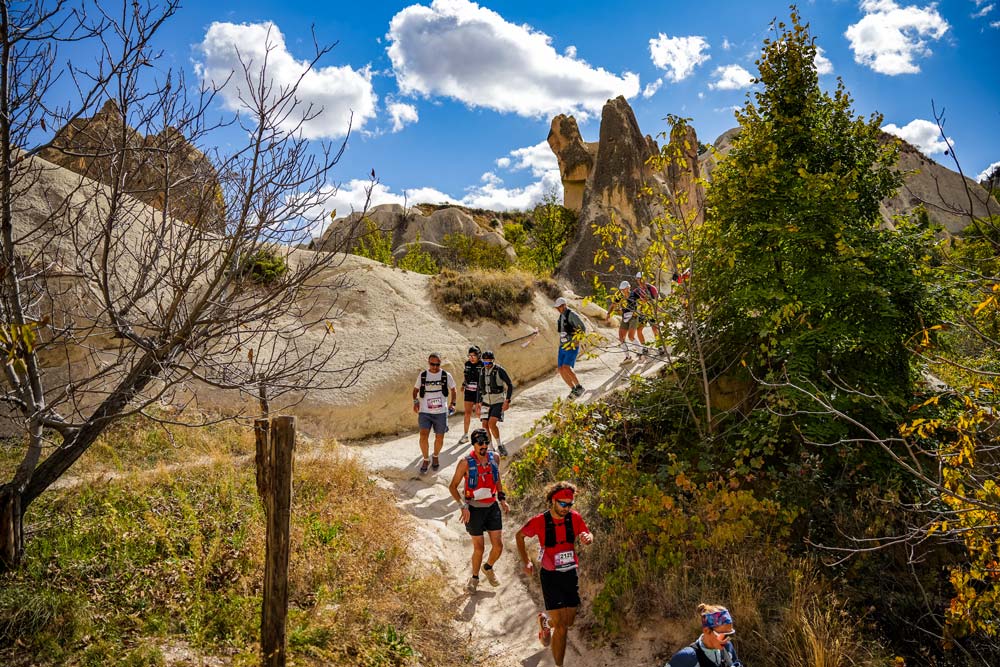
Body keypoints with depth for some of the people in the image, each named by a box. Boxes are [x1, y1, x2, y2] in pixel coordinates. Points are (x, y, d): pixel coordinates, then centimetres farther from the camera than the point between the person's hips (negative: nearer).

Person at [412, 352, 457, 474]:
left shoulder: (446, 375, 1)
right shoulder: (422, 375, 3)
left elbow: (453, 390, 12)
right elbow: (416, 389, 13)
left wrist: (452, 403, -2)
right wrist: (416, 401, -4)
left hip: (441, 412, 0)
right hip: (424, 412, 0)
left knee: (439, 437, 7)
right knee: (423, 435, -13)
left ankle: (436, 457, 34)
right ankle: (426, 460, 6)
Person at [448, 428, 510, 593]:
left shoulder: (494, 458, -2)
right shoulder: (466, 463, -15)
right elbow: (453, 486, -8)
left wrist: (502, 499, 6)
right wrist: (463, 506, -18)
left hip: (492, 507, 4)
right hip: (475, 509, -4)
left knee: (498, 546, 3)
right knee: (479, 548, 1)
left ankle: (488, 567, 35)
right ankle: (475, 577, 28)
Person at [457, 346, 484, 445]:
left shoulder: (482, 365, -11)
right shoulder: (467, 363, 2)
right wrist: (463, 385, 9)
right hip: (469, 391, 3)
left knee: (478, 413, 1)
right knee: (467, 413, 1)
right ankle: (465, 435, 7)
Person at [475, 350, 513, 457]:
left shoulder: (499, 370, -9)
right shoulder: (482, 372, 8)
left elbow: (510, 385, -7)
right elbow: (479, 388, 18)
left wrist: (507, 401, -14)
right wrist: (478, 403, 15)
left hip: (498, 401, -5)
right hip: (486, 402, 5)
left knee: (492, 423, -19)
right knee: (485, 425, -3)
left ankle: (500, 445, 0)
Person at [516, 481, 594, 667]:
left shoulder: (575, 517, -10)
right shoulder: (539, 521, -17)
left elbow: (588, 536, 6)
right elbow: (519, 536, 1)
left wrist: (587, 538, -18)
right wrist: (526, 561, -4)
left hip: (570, 574, 4)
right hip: (550, 576, -4)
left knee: (569, 622, 13)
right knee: (560, 626, -8)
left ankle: (545, 620, 46)